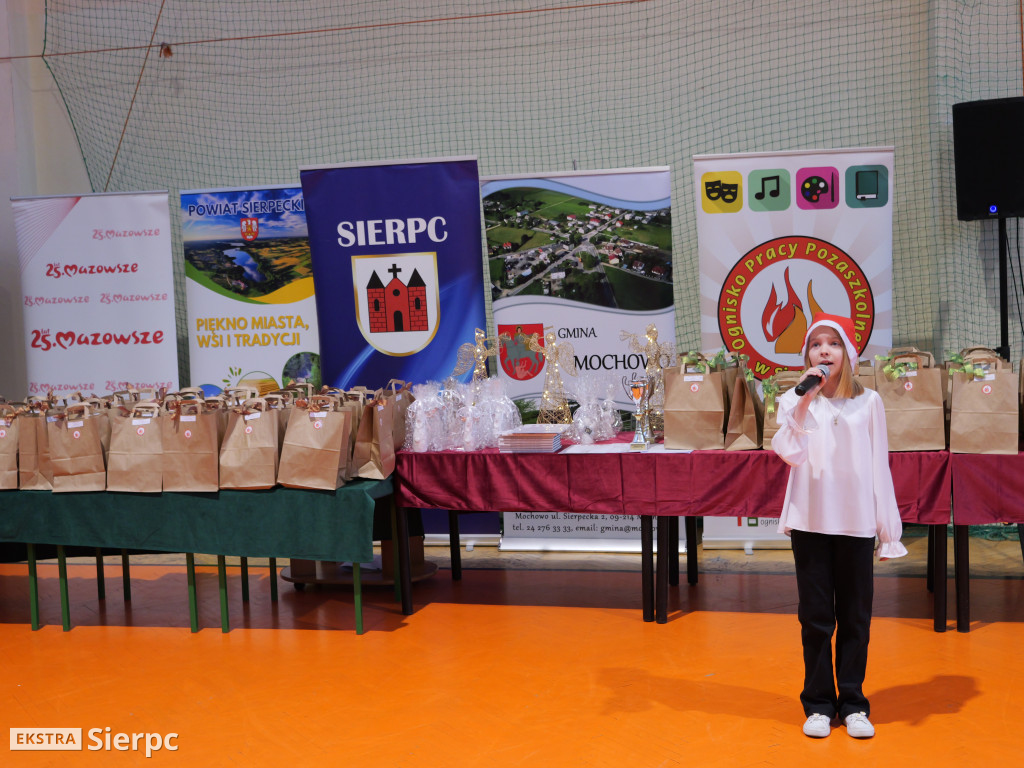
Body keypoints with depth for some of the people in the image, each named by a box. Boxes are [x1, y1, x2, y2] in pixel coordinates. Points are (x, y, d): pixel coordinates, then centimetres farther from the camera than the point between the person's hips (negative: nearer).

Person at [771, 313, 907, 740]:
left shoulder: (868, 402, 3)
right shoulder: (794, 400, 3)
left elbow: (878, 465, 5)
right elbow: (788, 453, -12)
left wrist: (888, 528, 4)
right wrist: (804, 403, -19)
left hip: (856, 524, 0)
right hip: (810, 521, 0)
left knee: (855, 617, 5)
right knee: (816, 617, 5)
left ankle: (852, 704, 16)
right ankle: (819, 704, 15)